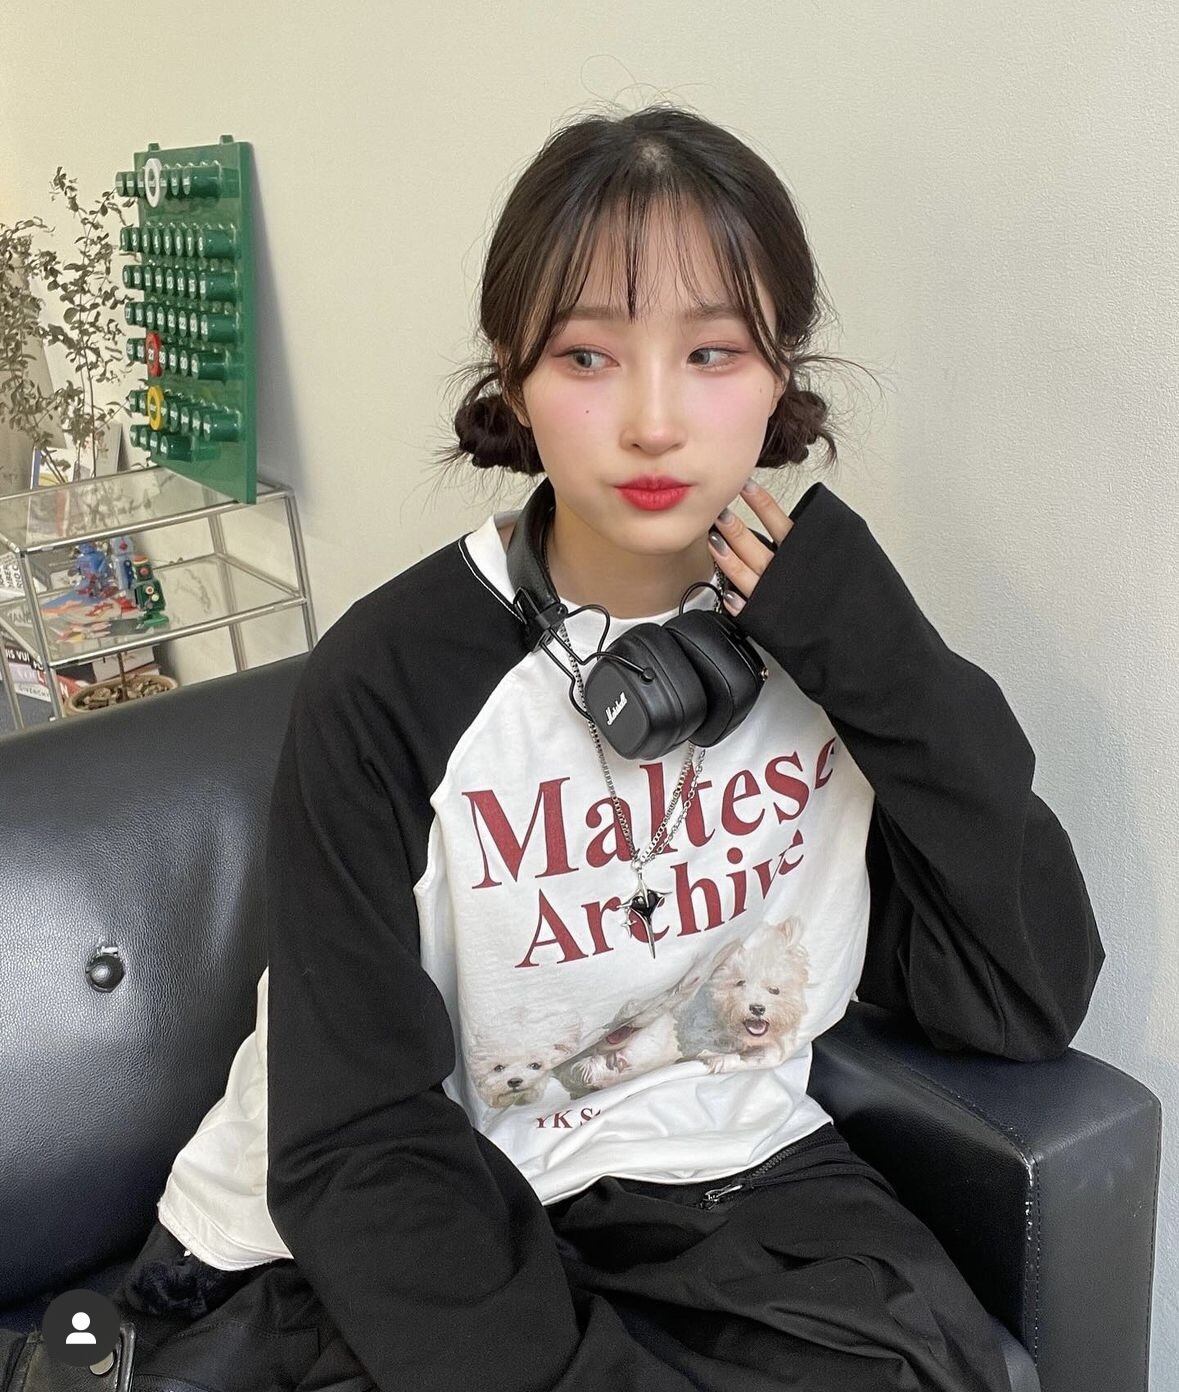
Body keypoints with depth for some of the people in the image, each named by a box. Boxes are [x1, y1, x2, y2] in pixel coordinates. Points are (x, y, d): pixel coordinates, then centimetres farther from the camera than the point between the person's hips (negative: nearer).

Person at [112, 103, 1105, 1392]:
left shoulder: (826, 639, -4)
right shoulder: (388, 682, -15)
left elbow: (1029, 1005, -7)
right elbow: (358, 1146, -15)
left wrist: (891, 676, -16)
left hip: (708, 1178, 3)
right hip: (365, 1252, -1)